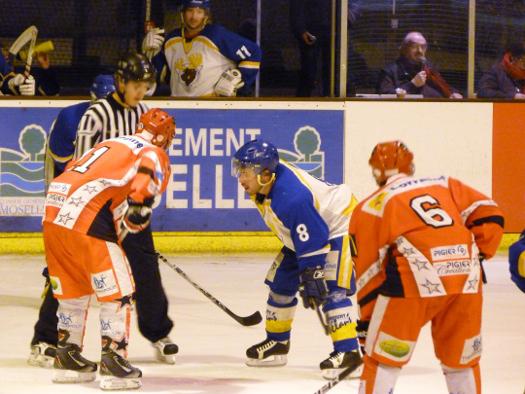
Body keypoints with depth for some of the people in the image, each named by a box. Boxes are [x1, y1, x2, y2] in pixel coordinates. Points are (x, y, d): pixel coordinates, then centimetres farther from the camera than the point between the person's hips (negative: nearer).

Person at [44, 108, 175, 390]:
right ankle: (113, 361, -4)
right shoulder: (154, 154, 8)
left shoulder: (110, 144, 31)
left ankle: (67, 356, 30)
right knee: (117, 290, 0)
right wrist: (140, 206, -17)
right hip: (87, 220, -8)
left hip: (53, 212, 8)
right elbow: (147, 176, -14)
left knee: (73, 288, 22)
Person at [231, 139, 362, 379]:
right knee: (281, 282, 12)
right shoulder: (267, 181, -9)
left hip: (339, 226, -10)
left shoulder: (293, 198, -38)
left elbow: (313, 243, -33)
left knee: (330, 289, -22)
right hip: (305, 232, 10)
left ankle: (347, 352, -22)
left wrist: (311, 277, -29)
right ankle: (277, 342, 27)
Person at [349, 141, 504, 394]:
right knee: (462, 361, 18)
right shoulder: (444, 185, 24)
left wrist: (366, 320, 20)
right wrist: (478, 255, 19)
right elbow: (488, 214, 13)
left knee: (383, 362, 8)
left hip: (416, 278, -3)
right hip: (466, 276, 3)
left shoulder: (370, 207, 16)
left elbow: (368, 269, 14)